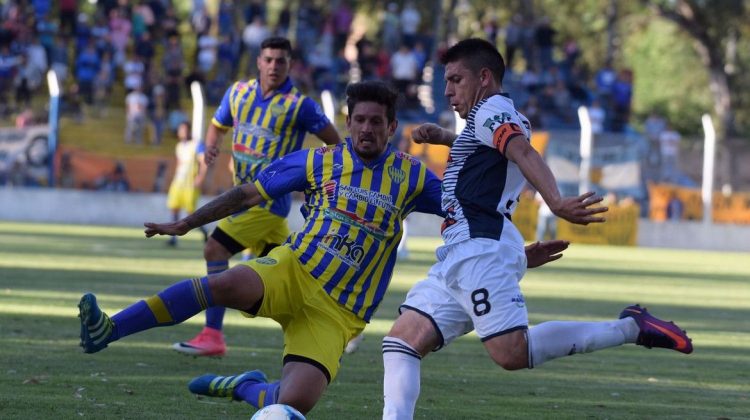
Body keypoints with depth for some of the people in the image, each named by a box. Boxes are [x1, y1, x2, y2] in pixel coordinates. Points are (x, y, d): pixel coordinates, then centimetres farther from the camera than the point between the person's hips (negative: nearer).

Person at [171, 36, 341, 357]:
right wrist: (210, 147, -1)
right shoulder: (238, 92, 7)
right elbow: (218, 126, 20)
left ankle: (212, 334, -14)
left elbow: (334, 141, -3)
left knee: (215, 249, -16)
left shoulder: (300, 105, -10)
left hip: (269, 196, -7)